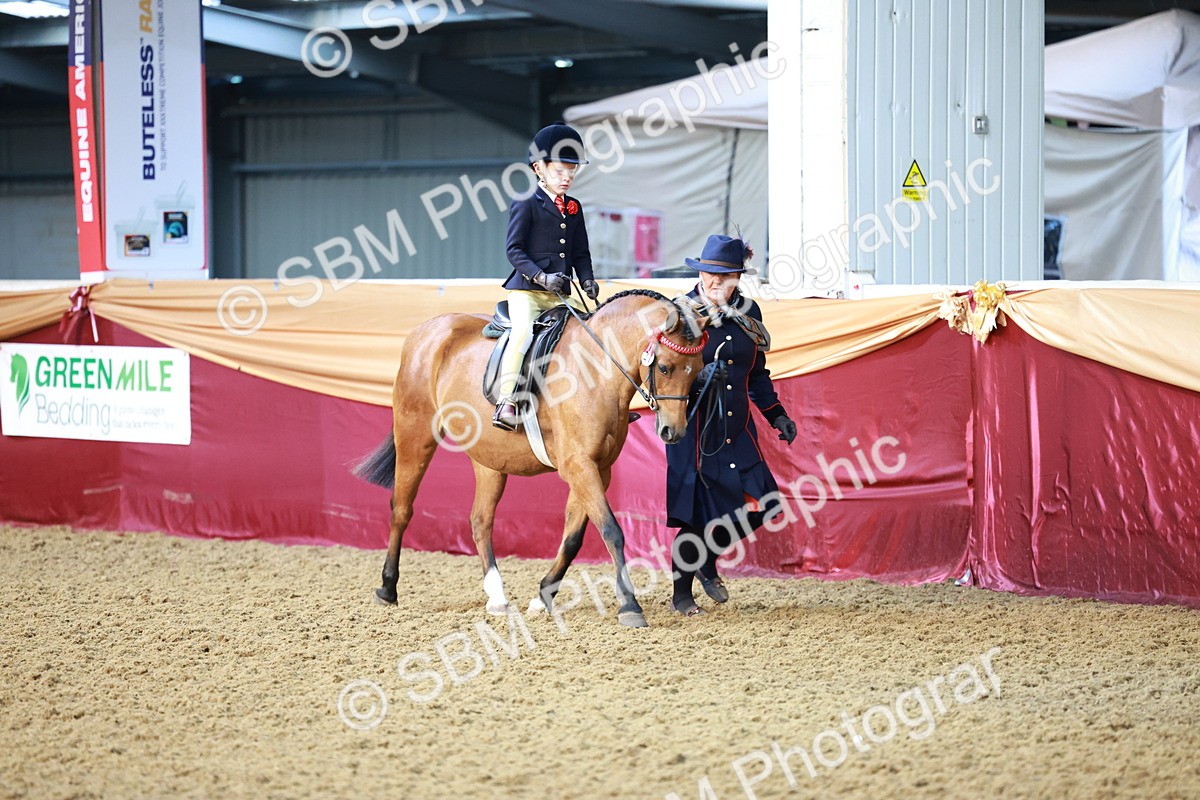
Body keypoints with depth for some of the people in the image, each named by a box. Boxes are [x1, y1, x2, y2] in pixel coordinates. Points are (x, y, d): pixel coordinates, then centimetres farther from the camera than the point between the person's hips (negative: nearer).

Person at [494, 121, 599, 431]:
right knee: (523, 332, -29)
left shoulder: (574, 208, 15)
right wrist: (542, 277, -21)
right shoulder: (526, 204, -4)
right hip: (526, 290, -7)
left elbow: (581, 252, 18)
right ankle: (506, 402, -32)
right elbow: (514, 249, -9)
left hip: (561, 294, 7)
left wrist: (587, 280, -2)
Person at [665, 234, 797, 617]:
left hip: (736, 427, 5)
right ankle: (682, 592, 14)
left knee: (758, 505, -3)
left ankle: (707, 561, 23)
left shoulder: (749, 314, 9)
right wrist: (698, 376, -27)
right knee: (698, 512, -5)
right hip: (693, 427, -5)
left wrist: (777, 415, 12)